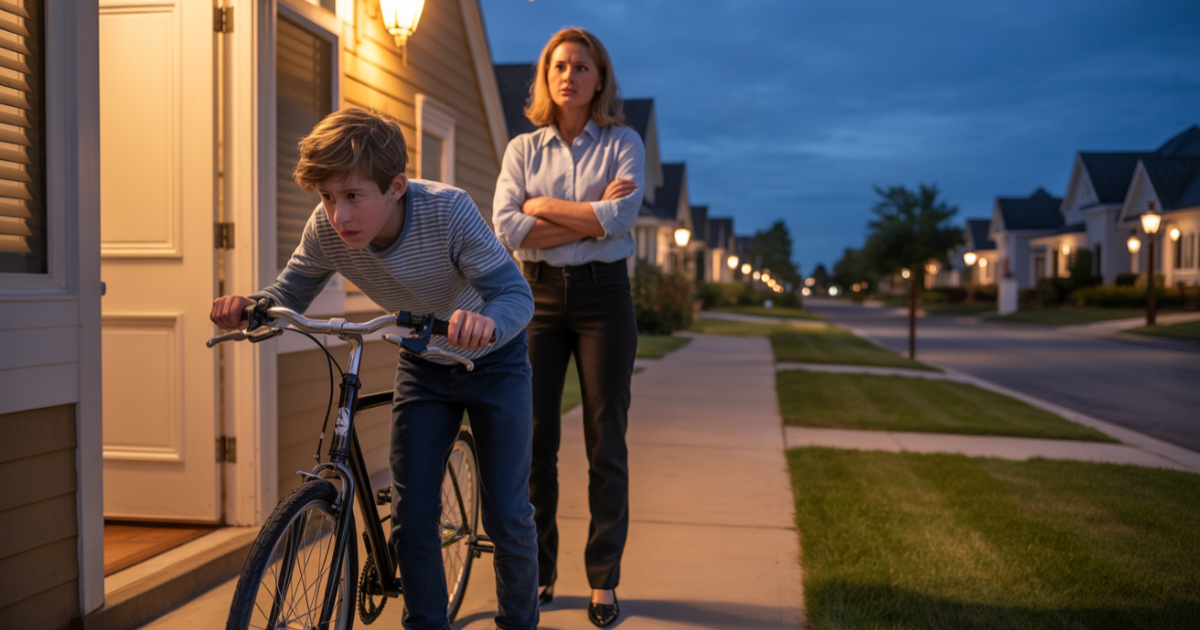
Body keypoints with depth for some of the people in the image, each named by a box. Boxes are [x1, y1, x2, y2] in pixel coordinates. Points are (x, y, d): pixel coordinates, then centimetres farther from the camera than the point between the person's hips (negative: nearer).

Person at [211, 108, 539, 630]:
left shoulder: (447, 209, -32)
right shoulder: (325, 230, -21)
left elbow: (515, 292, -36)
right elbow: (291, 293, -10)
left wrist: (487, 322, -59)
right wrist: (248, 306, -32)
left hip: (492, 361, -3)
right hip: (423, 366, 4)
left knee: (506, 517, -5)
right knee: (411, 517, -1)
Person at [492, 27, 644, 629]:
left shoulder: (623, 144, 5)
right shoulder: (522, 148, 9)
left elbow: (618, 218, -12)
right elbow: (507, 228, -7)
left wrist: (544, 206, -6)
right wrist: (588, 218, -10)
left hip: (603, 296, -1)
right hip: (538, 295, 2)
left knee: (605, 442, 2)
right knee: (534, 438, 3)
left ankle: (604, 579, 13)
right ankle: (538, 572, 17)